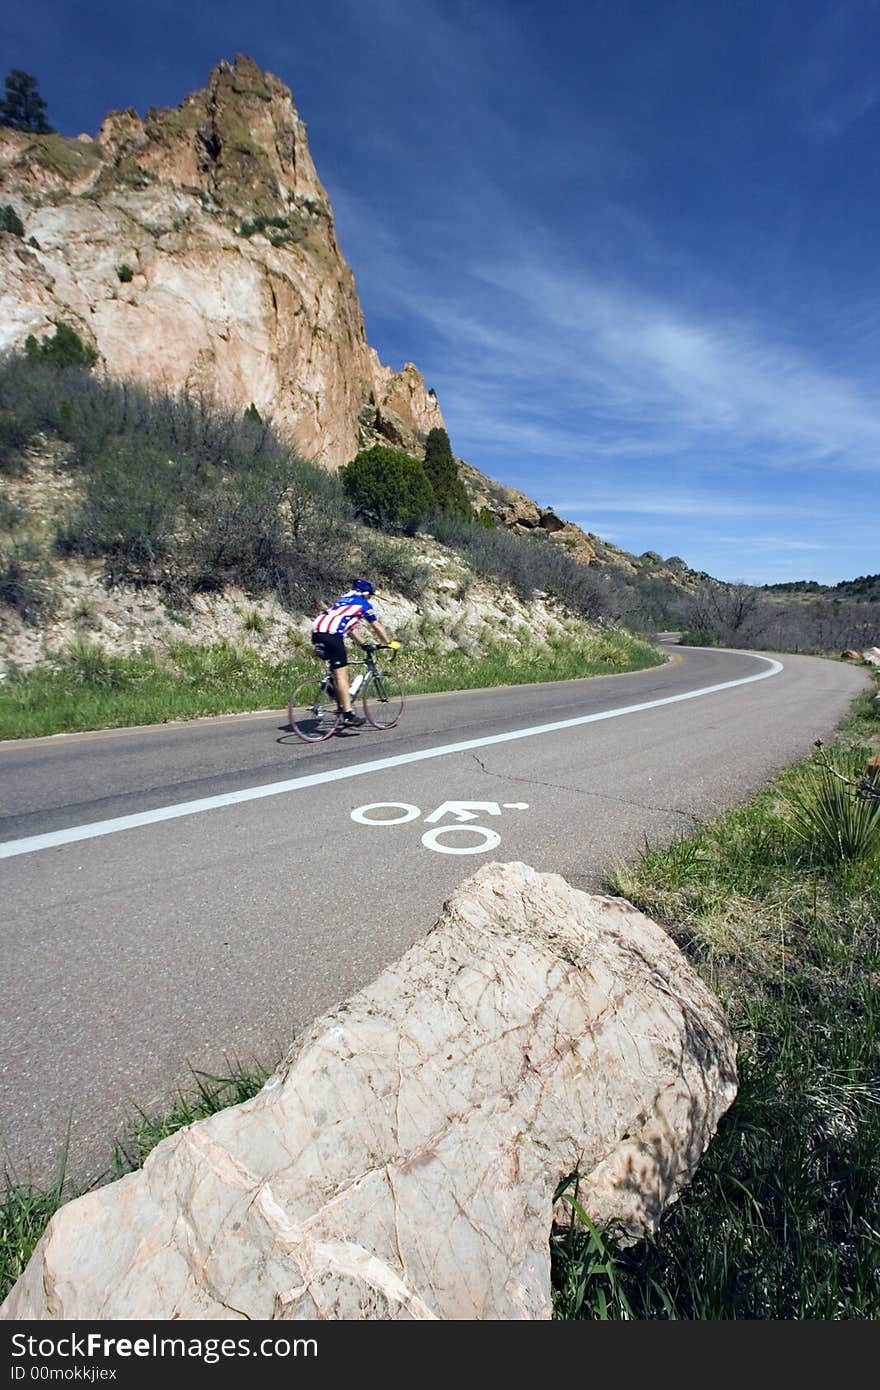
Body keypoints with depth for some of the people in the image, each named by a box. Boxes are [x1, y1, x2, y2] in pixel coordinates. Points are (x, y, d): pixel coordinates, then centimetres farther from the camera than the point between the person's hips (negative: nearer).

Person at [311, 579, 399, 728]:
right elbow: (377, 627, 19)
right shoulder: (364, 604, 12)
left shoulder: (343, 599, 33)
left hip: (316, 632, 8)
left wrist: (361, 643, 48)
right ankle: (348, 715, -8)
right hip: (331, 635, -8)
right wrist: (389, 643, 33)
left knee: (337, 670, 24)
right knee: (341, 674, -7)